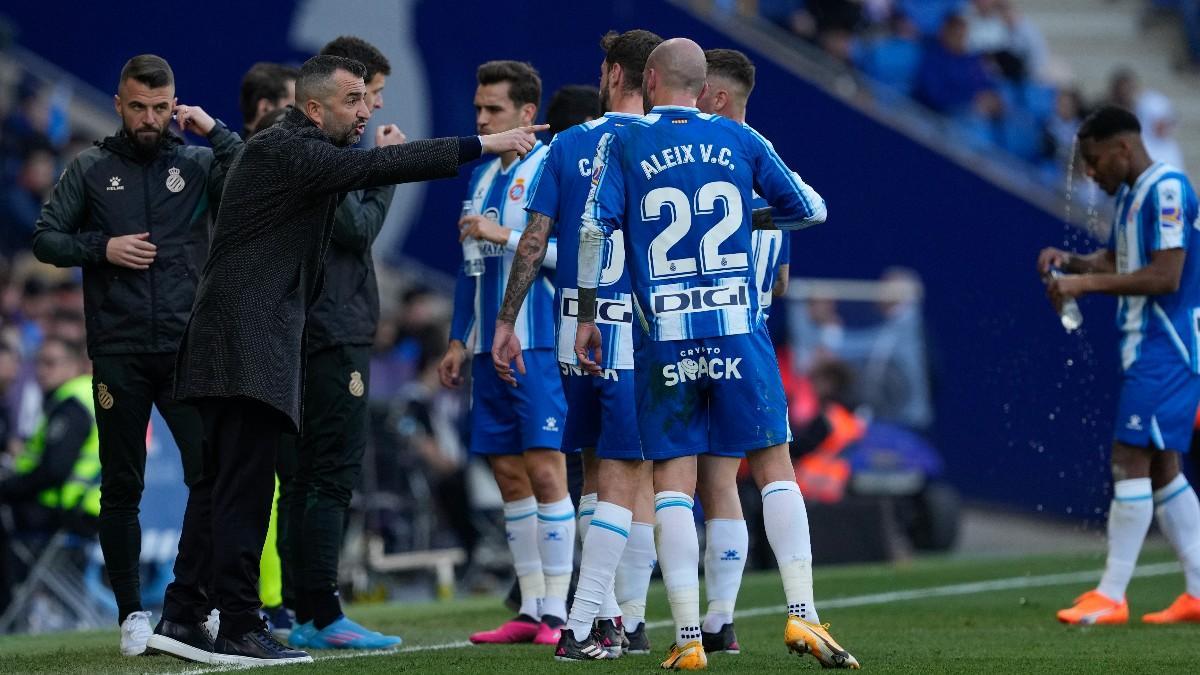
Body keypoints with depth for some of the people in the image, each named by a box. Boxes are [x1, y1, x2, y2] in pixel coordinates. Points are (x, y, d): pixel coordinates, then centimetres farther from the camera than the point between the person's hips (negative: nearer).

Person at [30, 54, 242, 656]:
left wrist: (215, 131, -7)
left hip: (187, 350, 0)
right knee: (122, 489, 4)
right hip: (118, 353, 0)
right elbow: (46, 239, 7)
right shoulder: (90, 169, 8)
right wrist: (103, 247, -9)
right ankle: (131, 612, 10)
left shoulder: (197, 164, 7)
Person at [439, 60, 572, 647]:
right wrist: (459, 339, 20)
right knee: (508, 474, 7)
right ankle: (530, 611, 11)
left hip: (540, 345, -8)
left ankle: (557, 612, -7)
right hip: (491, 349, 8)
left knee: (543, 469, -9)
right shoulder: (483, 177, 17)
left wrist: (506, 235, -19)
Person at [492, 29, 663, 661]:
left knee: (598, 470, 13)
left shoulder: (568, 145, 4)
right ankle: (629, 621, -8)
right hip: (640, 331, -3)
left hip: (575, 331, 3)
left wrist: (506, 321, 8)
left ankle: (600, 616, 16)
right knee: (631, 476, -2)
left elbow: (534, 242, 2)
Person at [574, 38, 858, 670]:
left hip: (663, 342, -1)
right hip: (738, 333, 1)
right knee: (774, 468, 6)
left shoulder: (622, 144, 2)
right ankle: (802, 615, -3)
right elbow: (811, 209, 14)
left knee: (673, 480, 2)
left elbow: (594, 228, -6)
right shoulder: (739, 139, 7)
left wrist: (586, 315, 4)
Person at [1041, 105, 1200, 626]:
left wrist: (1086, 283, -19)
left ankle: (1110, 597, -11)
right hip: (1148, 347, 10)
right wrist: (1070, 262, 5)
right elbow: (1114, 261, 24)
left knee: (1130, 460, -11)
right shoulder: (1130, 195, 15)